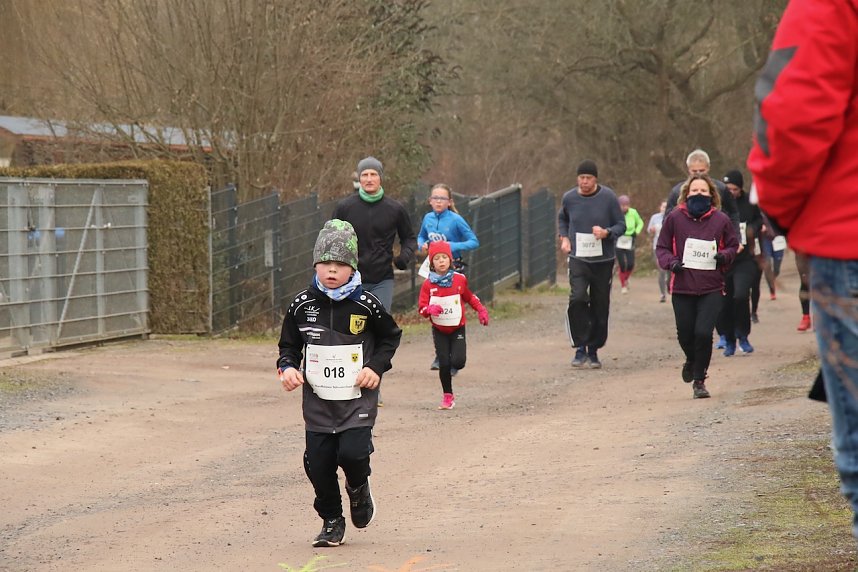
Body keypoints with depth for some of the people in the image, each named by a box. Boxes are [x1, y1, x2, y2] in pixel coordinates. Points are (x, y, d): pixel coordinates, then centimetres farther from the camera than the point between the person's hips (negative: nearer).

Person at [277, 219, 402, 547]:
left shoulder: (366, 305, -7)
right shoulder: (302, 305, -2)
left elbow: (391, 336, 8)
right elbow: (289, 345, 12)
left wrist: (376, 367, -5)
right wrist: (288, 367, -7)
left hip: (358, 397, -2)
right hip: (317, 400, 3)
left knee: (353, 452, -18)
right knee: (318, 462, 1)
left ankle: (358, 488, 19)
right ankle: (331, 522, 23)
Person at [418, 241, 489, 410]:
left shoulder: (459, 279, -4)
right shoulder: (428, 284, -7)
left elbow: (469, 297, 14)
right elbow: (421, 307, -7)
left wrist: (481, 310, 5)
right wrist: (430, 309, -28)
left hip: (457, 328, 0)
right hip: (439, 330, 0)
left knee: (458, 362, -15)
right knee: (444, 363, -3)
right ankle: (448, 396, 13)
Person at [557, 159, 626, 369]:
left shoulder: (608, 197, -6)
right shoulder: (569, 198, 1)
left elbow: (621, 225, 1)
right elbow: (562, 219, 22)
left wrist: (607, 232, -18)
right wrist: (564, 238, 6)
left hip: (603, 260, 0)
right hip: (578, 258, 0)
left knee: (600, 307, 6)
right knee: (578, 298, -22)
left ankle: (593, 350, 22)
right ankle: (580, 348, -12)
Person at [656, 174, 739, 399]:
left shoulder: (721, 220, 2)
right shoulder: (675, 218, 1)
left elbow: (733, 245, 15)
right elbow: (662, 247, 9)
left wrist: (724, 255, -6)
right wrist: (671, 262, -10)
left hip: (712, 289, -1)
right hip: (682, 288, 1)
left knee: (703, 333, -13)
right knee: (685, 334, 4)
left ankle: (699, 380, 4)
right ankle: (691, 360, 41)